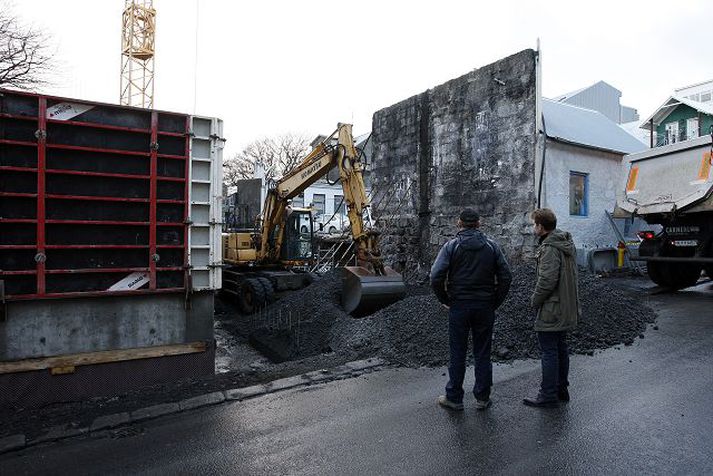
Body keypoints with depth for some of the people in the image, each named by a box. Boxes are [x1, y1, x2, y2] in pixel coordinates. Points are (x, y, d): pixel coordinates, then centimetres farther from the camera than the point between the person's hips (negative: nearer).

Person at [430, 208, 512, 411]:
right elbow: (506, 276, 0)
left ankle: (454, 398, 17)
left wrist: (445, 300, -1)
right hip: (485, 307, 2)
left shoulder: (451, 246, -5)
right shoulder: (491, 246, 3)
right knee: (483, 354, 11)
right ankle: (482, 398, 20)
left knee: (457, 354, 7)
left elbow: (436, 277, -14)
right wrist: (495, 302, 7)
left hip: (459, 306, -2)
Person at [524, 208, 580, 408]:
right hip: (567, 309, 10)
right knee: (561, 349, 19)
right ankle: (561, 389, 31)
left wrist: (535, 300, -11)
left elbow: (547, 280, -26)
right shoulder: (566, 244, 11)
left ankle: (548, 395, 9)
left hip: (551, 310, -10)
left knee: (549, 352, -1)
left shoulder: (550, 248, -20)